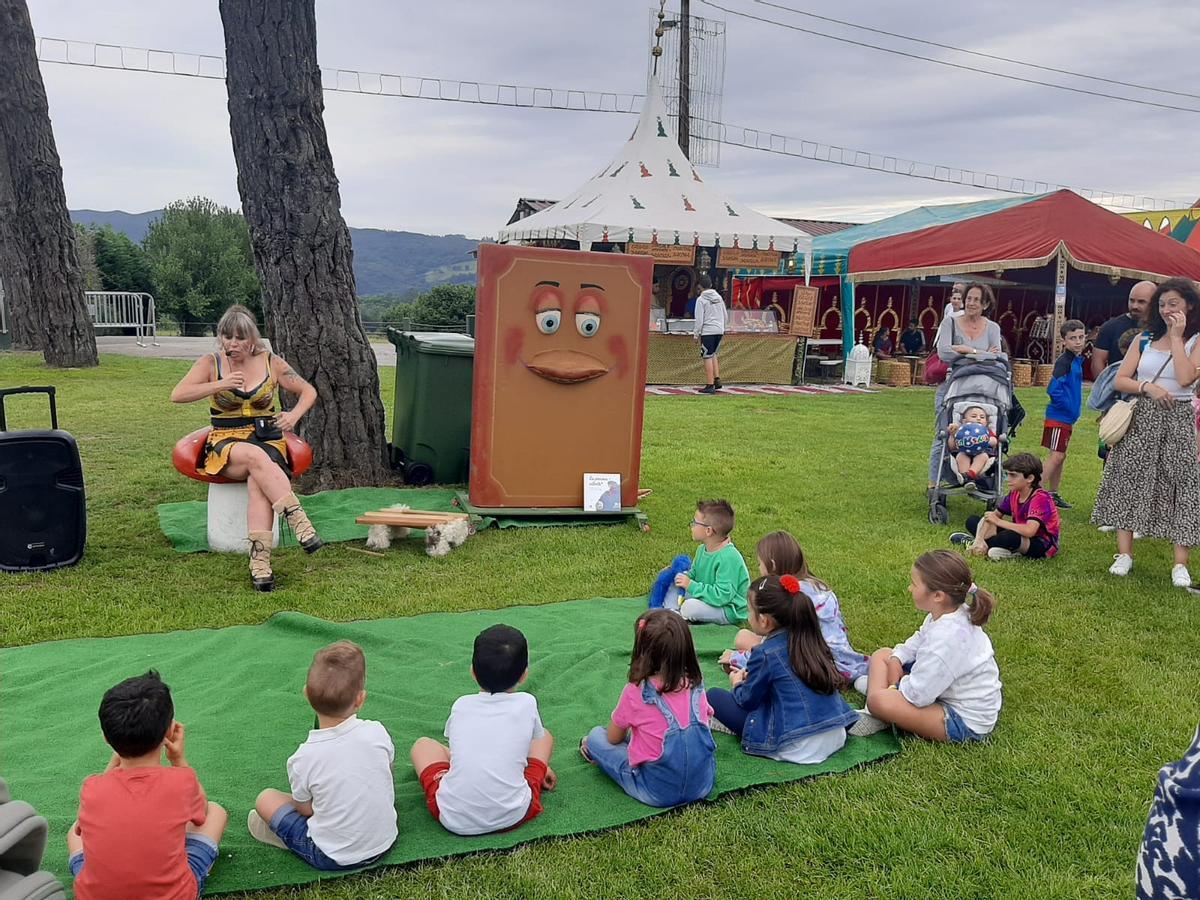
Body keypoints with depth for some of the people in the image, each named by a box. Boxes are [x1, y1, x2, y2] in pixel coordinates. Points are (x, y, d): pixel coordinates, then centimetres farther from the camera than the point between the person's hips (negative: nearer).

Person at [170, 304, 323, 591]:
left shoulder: (271, 363, 7)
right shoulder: (210, 363, 4)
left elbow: (308, 392, 14)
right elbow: (177, 395, -8)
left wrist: (294, 415, -6)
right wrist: (220, 384, -18)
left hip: (267, 439, 0)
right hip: (225, 443, 0)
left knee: (258, 481, -34)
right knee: (255, 456, -37)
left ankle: (260, 561, -44)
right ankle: (298, 521, -42)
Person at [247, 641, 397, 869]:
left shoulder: (303, 760, -22)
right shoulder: (377, 733, -17)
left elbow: (306, 809, -6)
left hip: (333, 858, -2)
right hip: (385, 842, 3)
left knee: (265, 799, 8)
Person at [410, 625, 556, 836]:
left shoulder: (460, 705, 4)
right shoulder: (526, 703, 0)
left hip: (454, 820, 1)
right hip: (514, 816, -1)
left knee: (423, 744, 26)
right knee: (545, 736, 21)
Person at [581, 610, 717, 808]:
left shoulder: (635, 692, -15)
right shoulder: (695, 684, -5)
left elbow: (614, 738, 1)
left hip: (658, 793, -4)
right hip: (703, 784, 4)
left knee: (596, 736, 10)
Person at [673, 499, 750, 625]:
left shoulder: (729, 558, -28)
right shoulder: (702, 549, 2)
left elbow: (722, 596, -32)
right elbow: (693, 574, 16)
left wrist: (691, 585, -27)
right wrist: (685, 577, -7)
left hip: (730, 610, -9)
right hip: (709, 597, 9)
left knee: (690, 606, -28)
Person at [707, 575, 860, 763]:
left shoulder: (765, 654, -14)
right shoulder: (810, 641, 4)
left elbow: (748, 700, 0)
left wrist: (737, 684, 21)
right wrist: (752, 676, 23)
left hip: (797, 748, -7)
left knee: (714, 696, -1)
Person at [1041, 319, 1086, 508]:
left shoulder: (1077, 360, 12)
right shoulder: (1064, 361, -16)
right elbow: (1054, 389, -25)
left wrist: (1074, 409, 11)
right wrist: (1070, 407, -17)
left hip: (1067, 418, 9)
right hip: (1059, 417, -9)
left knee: (1060, 457, 14)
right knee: (1056, 456, -10)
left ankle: (1053, 494, 22)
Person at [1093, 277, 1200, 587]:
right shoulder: (1144, 341, 9)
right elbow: (1120, 380, 3)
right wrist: (1147, 387, -15)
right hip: (1142, 418, 3)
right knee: (1130, 481, 0)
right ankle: (1124, 554, 7)